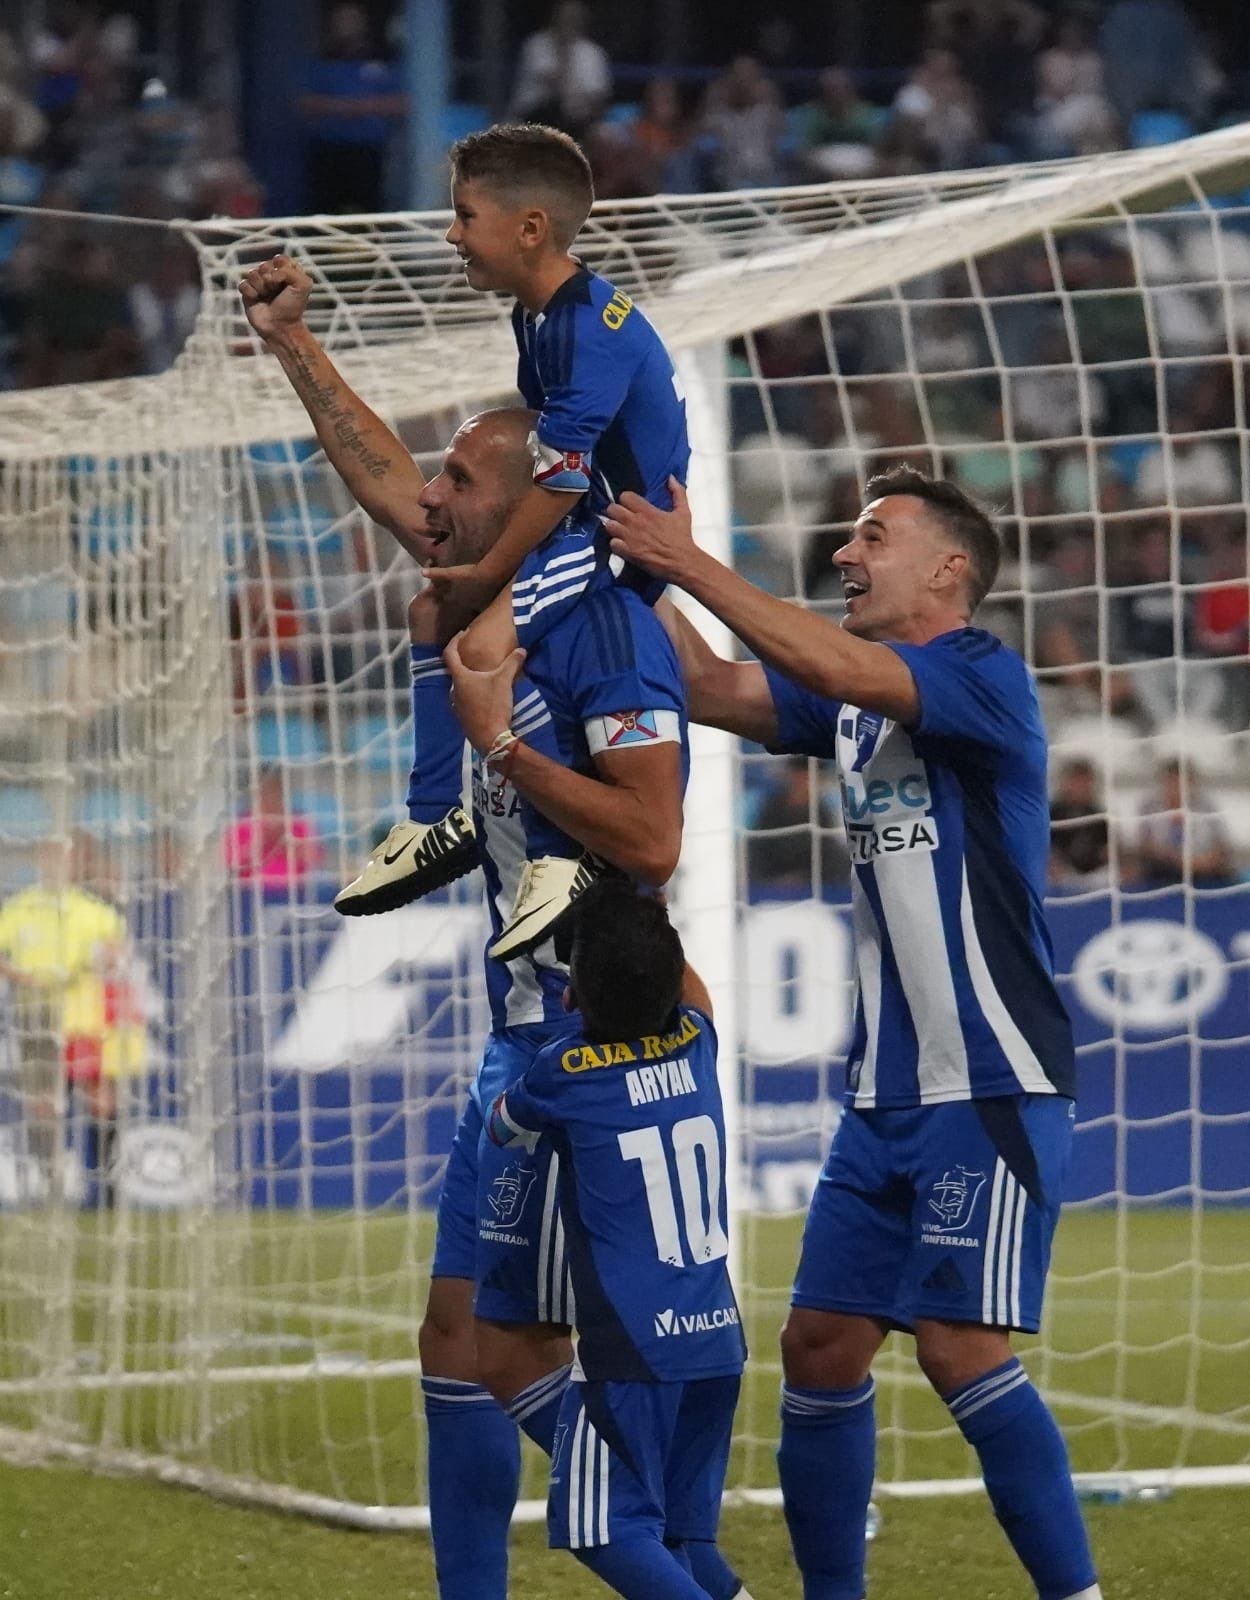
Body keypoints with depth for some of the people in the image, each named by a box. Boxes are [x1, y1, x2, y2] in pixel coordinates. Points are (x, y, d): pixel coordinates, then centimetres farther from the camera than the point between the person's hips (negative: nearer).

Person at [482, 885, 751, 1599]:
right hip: (718, 1337, 6)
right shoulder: (695, 1043, 4)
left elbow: (501, 1129, 17)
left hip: (632, 1351, -6)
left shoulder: (561, 1076, -8)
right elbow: (688, 986, 31)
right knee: (682, 1534, 12)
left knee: (611, 1529, -3)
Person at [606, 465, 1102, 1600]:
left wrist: (695, 567, -22)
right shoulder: (855, 697, 15)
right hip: (888, 1095, 8)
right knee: (821, 1344, 6)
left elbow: (840, 671, -25)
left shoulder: (986, 677, -10)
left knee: (960, 1346, -16)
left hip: (993, 1086, -8)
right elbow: (716, 692, 6)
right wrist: (649, 572, -3)